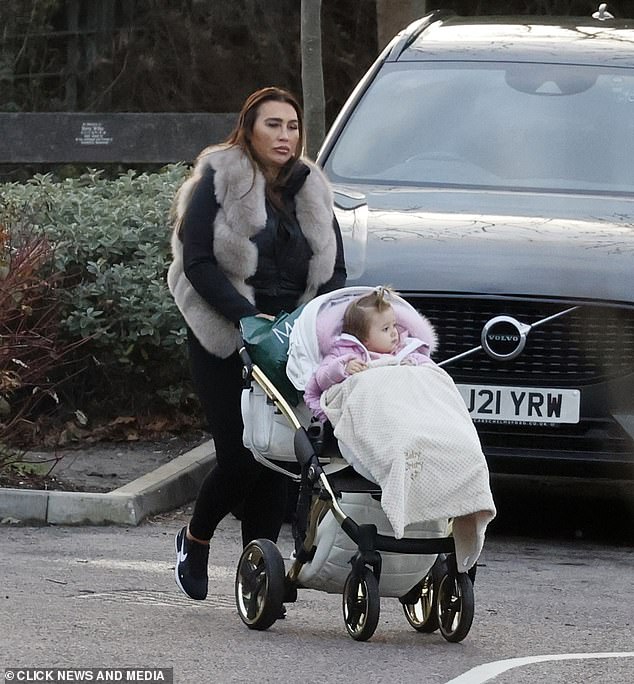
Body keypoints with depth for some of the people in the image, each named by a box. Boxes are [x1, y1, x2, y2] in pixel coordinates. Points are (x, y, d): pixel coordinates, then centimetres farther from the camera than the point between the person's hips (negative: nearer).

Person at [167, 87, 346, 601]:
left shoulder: (310, 190, 12)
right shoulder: (218, 182, -3)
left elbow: (335, 270, 13)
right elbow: (198, 263, -11)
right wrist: (249, 317, -21)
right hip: (225, 342, -4)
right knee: (240, 456, -10)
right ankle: (195, 539, 18)